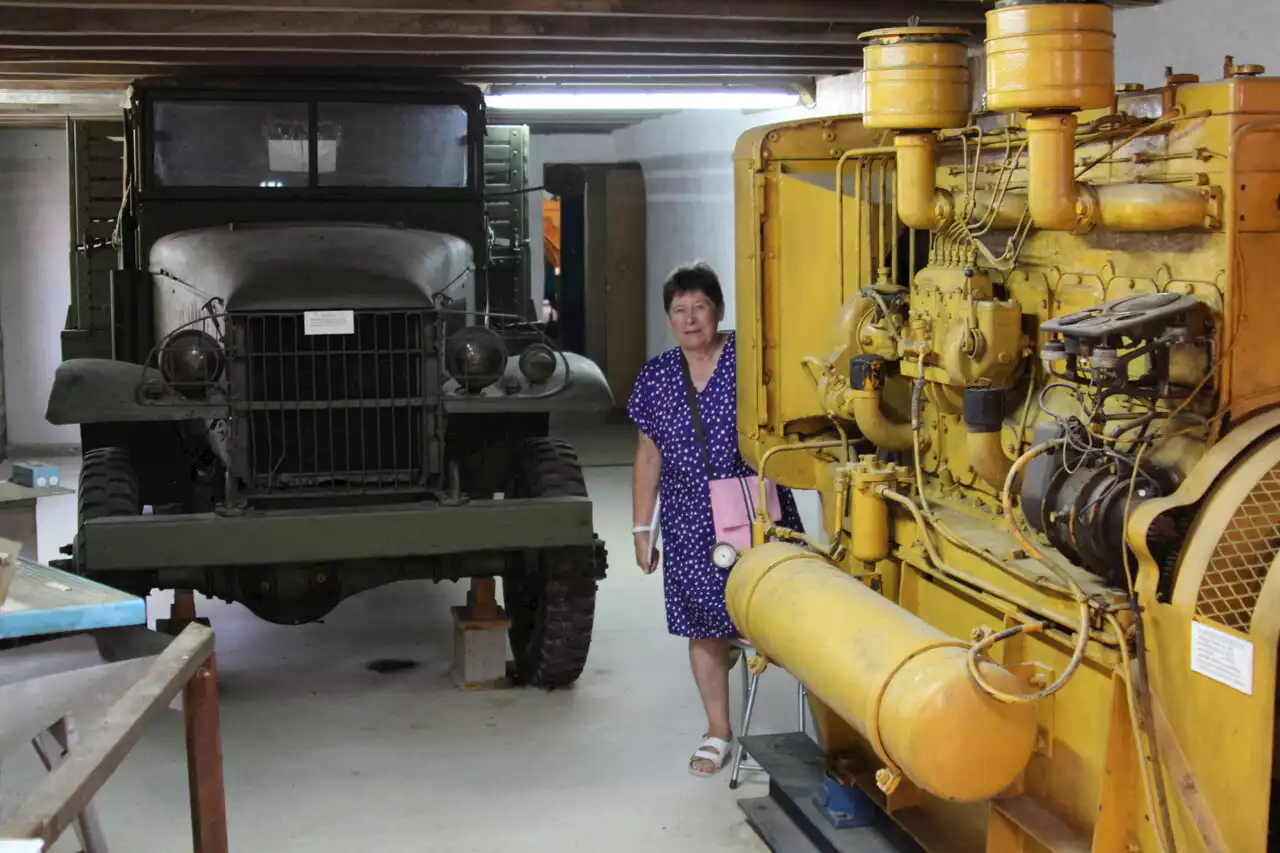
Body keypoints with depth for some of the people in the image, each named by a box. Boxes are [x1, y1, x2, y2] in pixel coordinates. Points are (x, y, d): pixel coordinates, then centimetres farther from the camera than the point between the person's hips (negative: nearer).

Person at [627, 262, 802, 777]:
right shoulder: (656, 376, 6)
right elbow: (649, 455, 11)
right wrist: (641, 530, 9)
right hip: (691, 527, 3)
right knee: (704, 628, 8)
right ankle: (718, 732, 26)